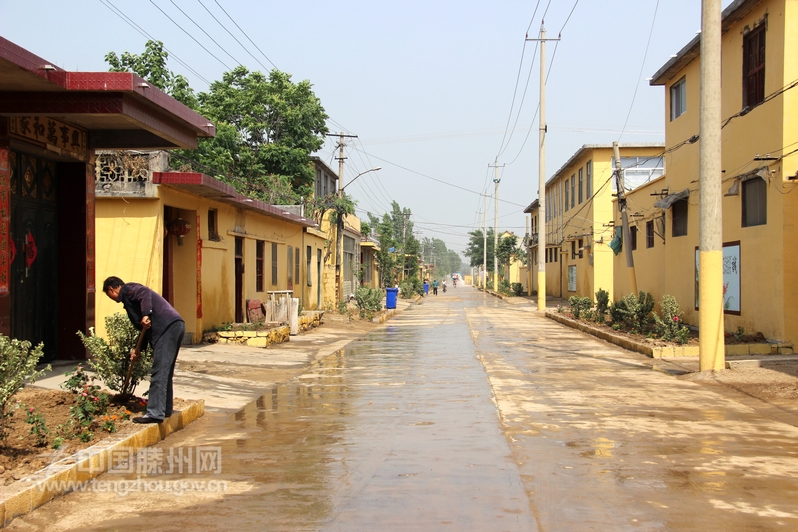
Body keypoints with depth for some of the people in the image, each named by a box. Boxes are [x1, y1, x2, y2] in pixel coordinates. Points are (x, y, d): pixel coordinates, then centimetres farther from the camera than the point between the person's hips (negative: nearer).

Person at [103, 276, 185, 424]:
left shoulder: (126, 290, 6)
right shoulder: (130, 295, 32)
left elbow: (145, 293, -18)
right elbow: (146, 328, 30)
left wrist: (146, 315, -24)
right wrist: (138, 349, 27)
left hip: (167, 327, -10)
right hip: (175, 325, 10)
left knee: (159, 373, -11)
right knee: (165, 372, 17)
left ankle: (155, 413, -13)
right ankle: (165, 409, 23)